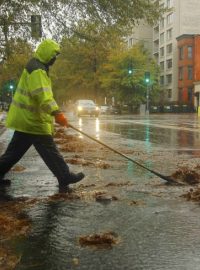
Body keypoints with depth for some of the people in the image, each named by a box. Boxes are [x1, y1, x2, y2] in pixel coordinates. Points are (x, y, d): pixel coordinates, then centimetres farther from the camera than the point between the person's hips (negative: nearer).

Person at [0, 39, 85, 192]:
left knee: (16, 149, 15)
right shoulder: (37, 70, -18)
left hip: (26, 118, 10)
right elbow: (43, 95, -30)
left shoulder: (37, 67, 17)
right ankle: (65, 177, 1)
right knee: (49, 150, -5)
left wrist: (54, 114, 26)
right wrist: (57, 114, -34)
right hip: (32, 119, -10)